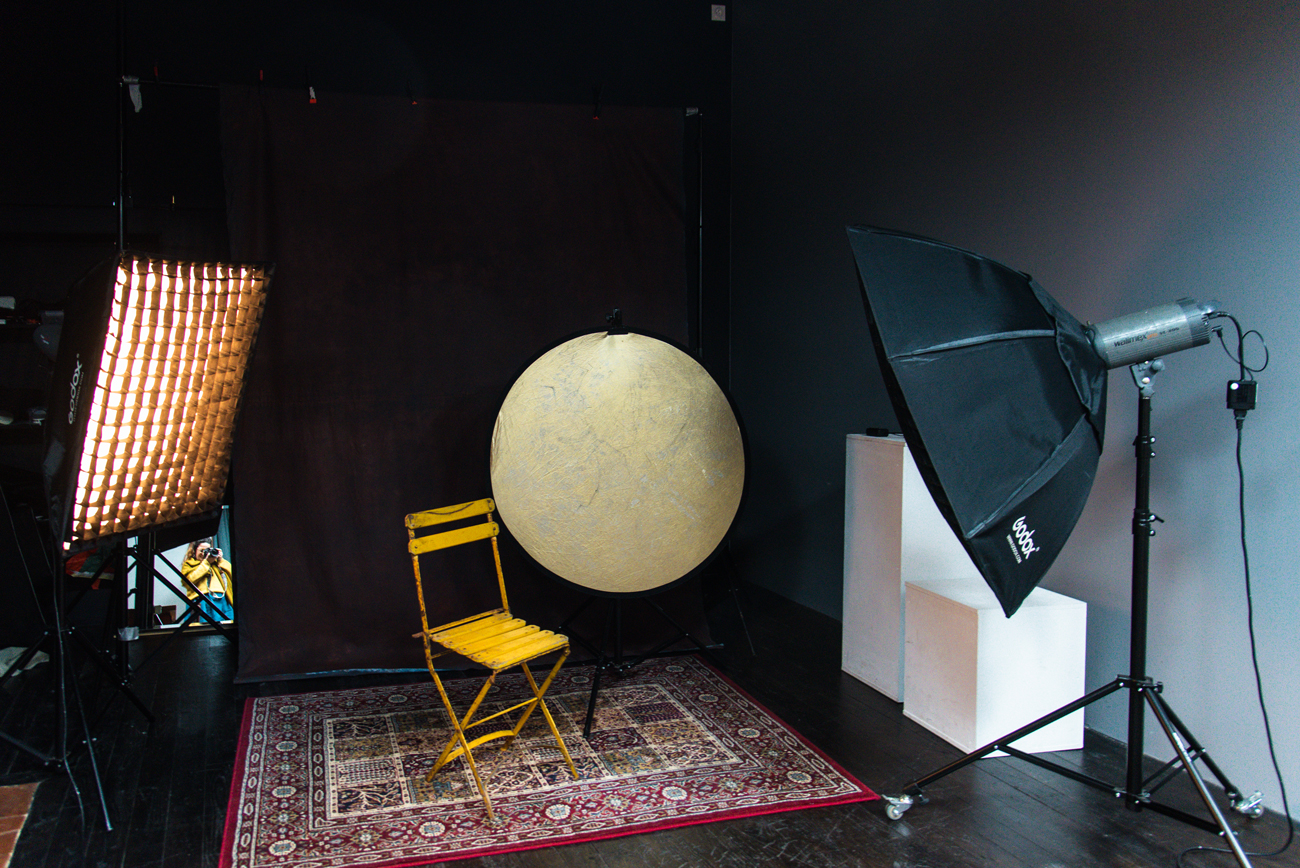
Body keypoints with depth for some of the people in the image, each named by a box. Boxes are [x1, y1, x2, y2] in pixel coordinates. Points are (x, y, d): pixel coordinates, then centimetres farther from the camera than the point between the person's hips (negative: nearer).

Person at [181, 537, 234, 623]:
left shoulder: (215, 562, 28)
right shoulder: (188, 565, 20)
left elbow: (231, 573, 19)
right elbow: (190, 579, -1)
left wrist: (220, 560, 13)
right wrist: (206, 562, 1)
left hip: (221, 599, 3)